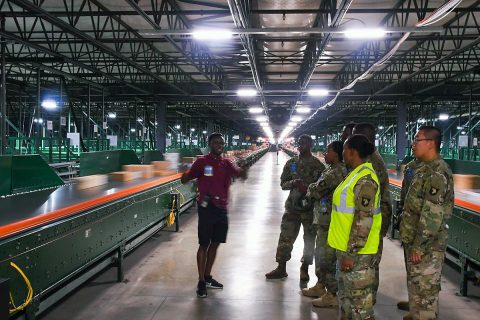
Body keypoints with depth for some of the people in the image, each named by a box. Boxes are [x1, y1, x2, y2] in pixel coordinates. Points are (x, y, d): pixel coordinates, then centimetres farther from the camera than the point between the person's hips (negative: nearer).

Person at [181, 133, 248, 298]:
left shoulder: (227, 164, 8)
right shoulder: (202, 162, -5)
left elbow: (241, 174, -8)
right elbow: (185, 179, -9)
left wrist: (243, 171, -32)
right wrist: (186, 175, -32)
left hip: (222, 208, 5)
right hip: (207, 208, -5)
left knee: (215, 244, 13)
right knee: (204, 245, -1)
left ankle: (208, 277, 26)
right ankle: (201, 282, 7)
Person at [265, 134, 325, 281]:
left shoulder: (318, 165, -4)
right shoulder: (291, 163, 6)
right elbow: (283, 183, 7)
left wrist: (308, 189, -22)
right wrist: (294, 183, -14)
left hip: (311, 208, -3)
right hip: (292, 206, 3)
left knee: (309, 239, 7)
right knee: (285, 237, 5)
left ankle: (304, 269, 23)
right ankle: (281, 268, 17)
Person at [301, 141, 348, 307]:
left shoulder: (336, 172, -19)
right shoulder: (332, 170, 13)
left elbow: (316, 191, -14)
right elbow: (319, 191, 19)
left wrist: (310, 189, 4)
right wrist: (313, 191, 1)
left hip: (329, 222, -10)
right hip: (323, 220, 10)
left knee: (328, 256, -3)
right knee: (321, 254, 20)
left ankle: (332, 295, 6)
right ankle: (320, 285, 34)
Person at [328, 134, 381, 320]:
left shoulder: (365, 179, -20)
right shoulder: (356, 174, 11)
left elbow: (364, 220, -24)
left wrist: (351, 253, -23)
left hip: (357, 251, -10)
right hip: (347, 247, 10)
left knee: (359, 297, 1)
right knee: (346, 293, 20)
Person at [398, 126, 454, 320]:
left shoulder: (437, 173, -20)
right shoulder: (424, 167, 12)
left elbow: (432, 214, -24)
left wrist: (420, 245, -22)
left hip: (426, 243, -10)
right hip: (414, 239, 10)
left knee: (425, 287, -1)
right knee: (415, 283, 21)